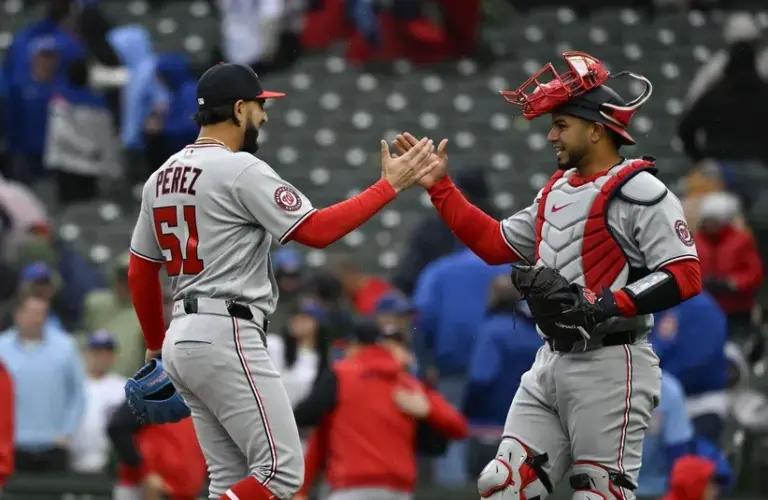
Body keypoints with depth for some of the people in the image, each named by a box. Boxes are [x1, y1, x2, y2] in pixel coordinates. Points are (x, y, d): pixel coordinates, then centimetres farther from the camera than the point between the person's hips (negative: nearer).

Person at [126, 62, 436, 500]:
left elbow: (140, 272, 19)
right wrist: (390, 185, -7)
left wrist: (156, 345, 30)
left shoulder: (162, 177, 14)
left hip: (183, 337, 9)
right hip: (226, 337, -9)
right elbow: (317, 230, -14)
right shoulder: (240, 170, -11)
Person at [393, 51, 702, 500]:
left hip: (609, 367, -9)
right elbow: (494, 243, 24)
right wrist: (440, 187, 20)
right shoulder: (557, 191, 17)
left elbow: (685, 276, -17)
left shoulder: (639, 192, -11)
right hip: (552, 363, 9)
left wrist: (609, 304, -25)